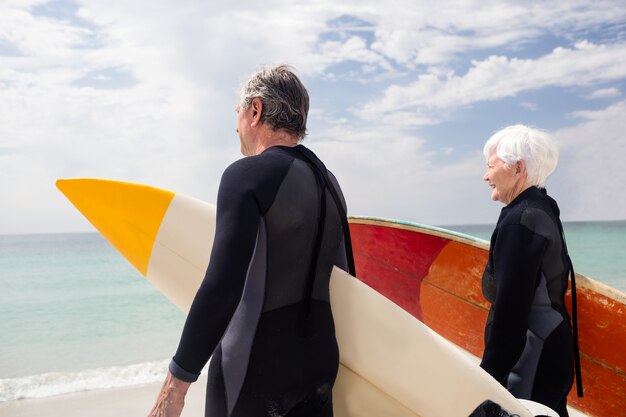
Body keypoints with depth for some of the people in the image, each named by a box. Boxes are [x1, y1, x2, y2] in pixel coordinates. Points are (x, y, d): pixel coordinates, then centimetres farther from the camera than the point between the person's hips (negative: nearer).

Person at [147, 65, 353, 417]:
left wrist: (178, 381, -17)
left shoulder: (246, 174, -15)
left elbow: (223, 287, -24)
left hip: (254, 369, -6)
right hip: (320, 363, 7)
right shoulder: (329, 183, 8)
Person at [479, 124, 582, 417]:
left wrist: (488, 376, -17)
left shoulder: (519, 220, -19)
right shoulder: (543, 210, 11)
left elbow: (509, 311, -23)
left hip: (530, 366, -10)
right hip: (551, 349, 10)